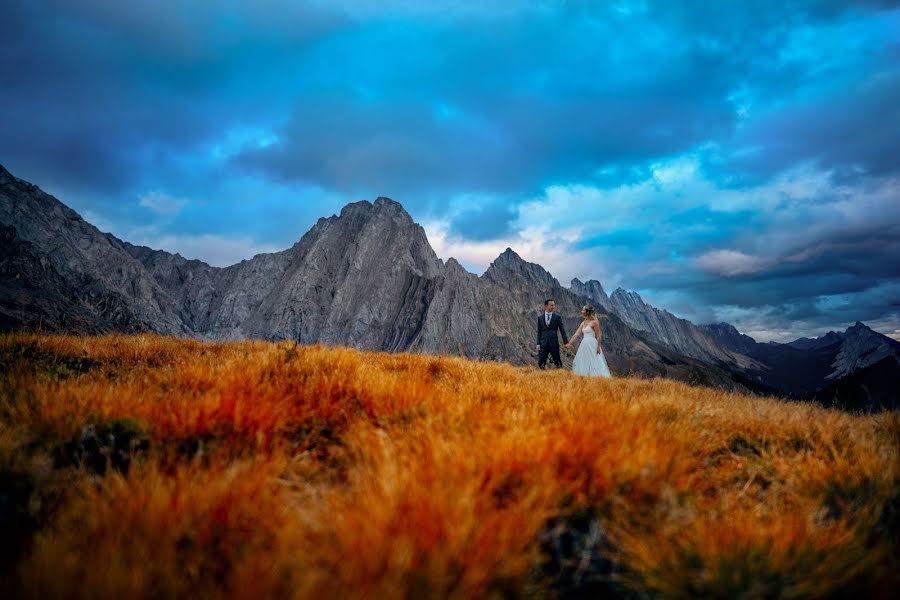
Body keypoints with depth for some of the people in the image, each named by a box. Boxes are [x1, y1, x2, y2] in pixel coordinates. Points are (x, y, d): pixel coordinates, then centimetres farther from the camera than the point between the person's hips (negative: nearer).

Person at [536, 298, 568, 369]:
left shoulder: (557, 317, 3)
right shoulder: (540, 318, 9)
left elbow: (562, 330, 2)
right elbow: (539, 332, 9)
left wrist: (566, 342, -5)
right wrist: (538, 344, 1)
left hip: (554, 343, -1)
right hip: (543, 343, 2)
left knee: (557, 363, 0)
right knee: (541, 363, 1)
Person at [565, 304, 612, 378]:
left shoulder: (594, 322, -10)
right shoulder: (583, 323, 11)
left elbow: (598, 335, -11)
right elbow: (576, 334, 9)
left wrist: (598, 347, -16)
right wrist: (569, 343, 4)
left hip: (592, 344, -8)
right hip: (584, 344, 8)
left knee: (593, 363, -6)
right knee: (583, 363, 7)